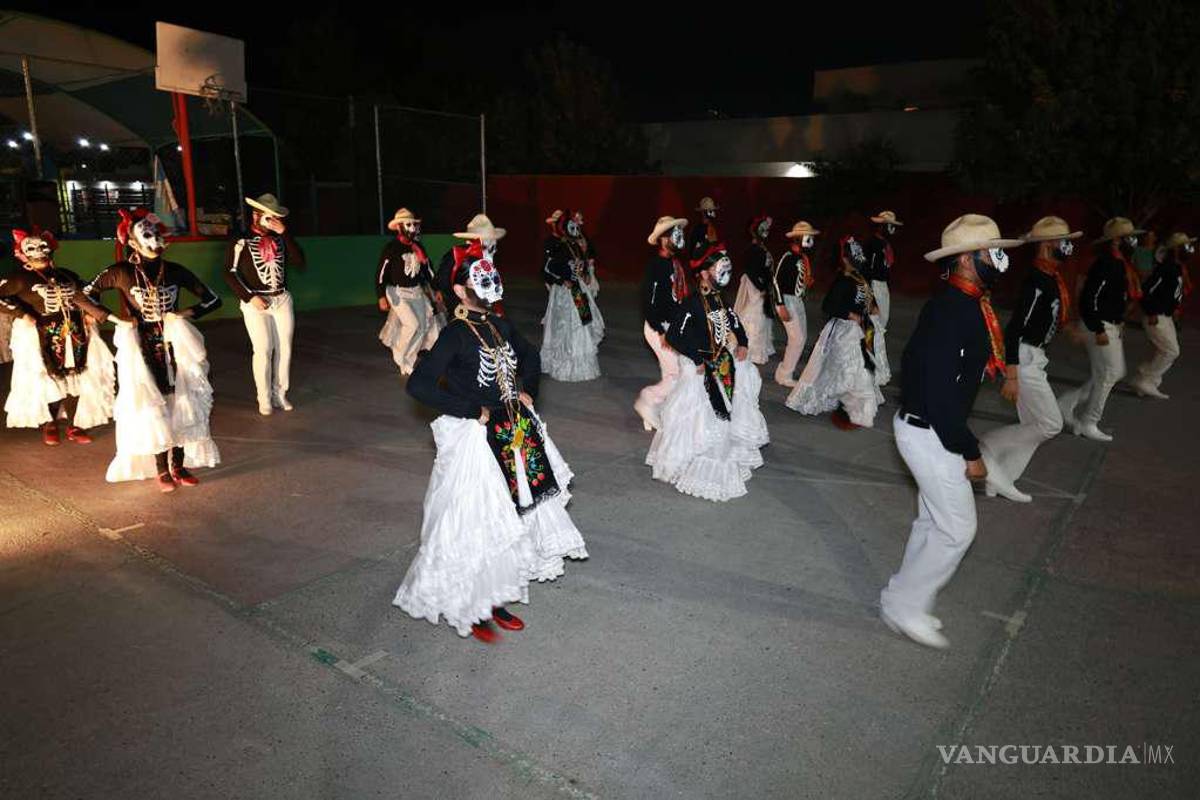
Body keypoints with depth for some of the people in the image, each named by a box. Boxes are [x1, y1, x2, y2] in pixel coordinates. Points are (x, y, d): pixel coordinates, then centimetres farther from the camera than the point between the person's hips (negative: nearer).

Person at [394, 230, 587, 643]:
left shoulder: (500, 325, 5)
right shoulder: (455, 334, -16)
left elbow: (530, 356, 25)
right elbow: (418, 384, -24)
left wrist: (528, 392, 9)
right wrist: (473, 410, -21)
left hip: (516, 434, 8)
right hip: (477, 441, -8)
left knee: (511, 520, 15)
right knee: (476, 527, 3)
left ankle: (495, 600, 32)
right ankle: (468, 611, 22)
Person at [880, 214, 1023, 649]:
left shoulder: (966, 305, 7)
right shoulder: (950, 312, -24)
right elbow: (940, 393, -26)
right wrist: (970, 453, -18)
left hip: (934, 429, 10)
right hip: (929, 434, -10)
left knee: (933, 522, 19)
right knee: (958, 529, 1)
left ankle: (905, 600, 33)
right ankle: (905, 605, 16)